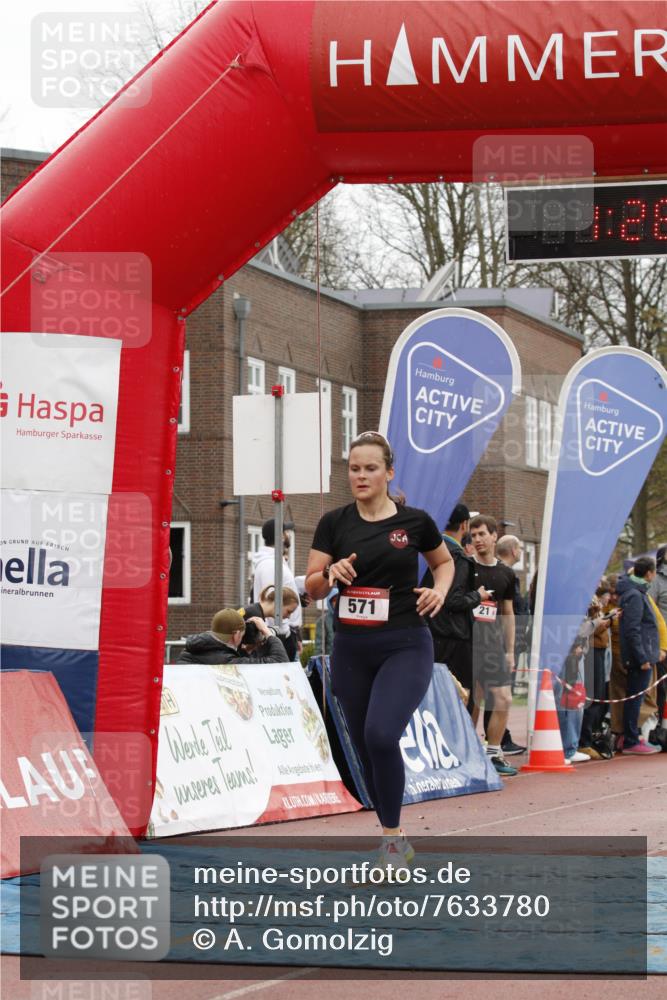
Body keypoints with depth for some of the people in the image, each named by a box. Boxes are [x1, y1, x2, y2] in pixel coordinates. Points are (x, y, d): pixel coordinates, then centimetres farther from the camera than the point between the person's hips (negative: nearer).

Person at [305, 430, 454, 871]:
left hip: (406, 646, -3)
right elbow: (313, 587, 3)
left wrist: (440, 590, -4)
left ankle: (392, 837, -9)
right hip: (352, 649, 3)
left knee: (381, 735, -24)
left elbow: (444, 561, 16)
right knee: (366, 748, 8)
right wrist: (330, 573, -18)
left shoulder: (415, 521, -3)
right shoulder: (335, 523, 2)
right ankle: (397, 842, 25)